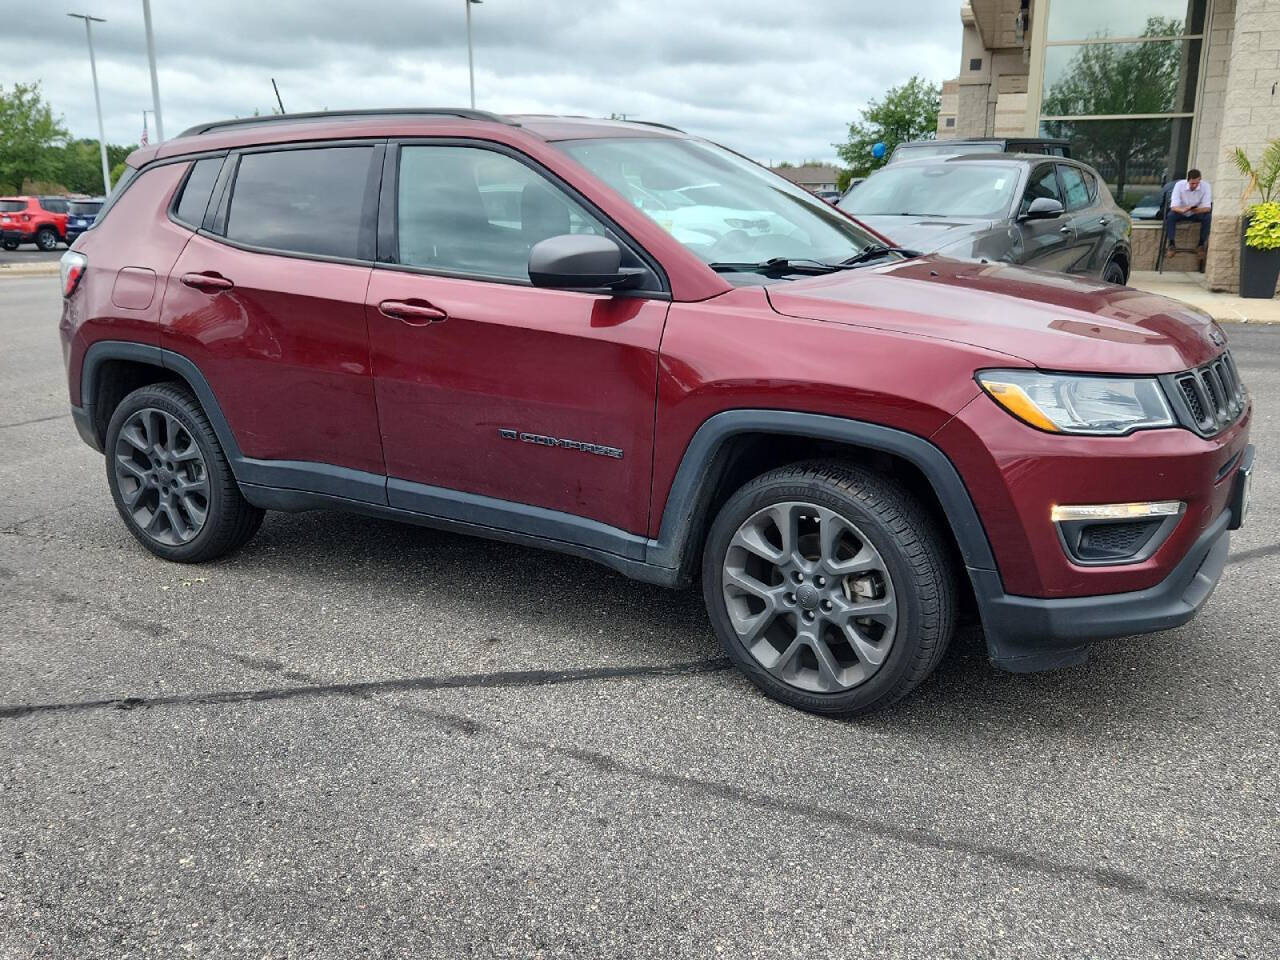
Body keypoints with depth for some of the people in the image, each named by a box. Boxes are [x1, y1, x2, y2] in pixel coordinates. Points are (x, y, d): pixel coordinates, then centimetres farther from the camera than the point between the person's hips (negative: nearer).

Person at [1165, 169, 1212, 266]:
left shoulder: (1205, 186, -19)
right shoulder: (1179, 185, -21)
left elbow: (1207, 207, -22)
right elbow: (1173, 206, -26)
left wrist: (1196, 209, -44)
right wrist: (1182, 210, -49)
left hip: (1197, 214, 1)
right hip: (1181, 212, -1)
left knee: (1208, 217, -29)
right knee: (1170, 215, -31)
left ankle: (1201, 245, -15)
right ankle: (1172, 245, -22)